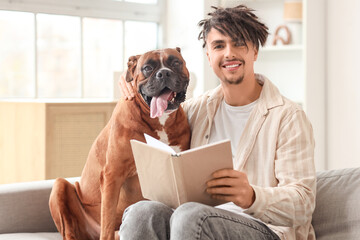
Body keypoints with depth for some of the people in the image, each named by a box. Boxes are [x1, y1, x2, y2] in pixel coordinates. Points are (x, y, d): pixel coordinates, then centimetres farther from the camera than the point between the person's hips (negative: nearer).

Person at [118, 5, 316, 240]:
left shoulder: (288, 116, 1)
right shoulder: (198, 108, 18)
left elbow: (303, 203, -8)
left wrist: (252, 197, -29)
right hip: (201, 221, 5)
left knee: (191, 214, -37)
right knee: (142, 212, -29)